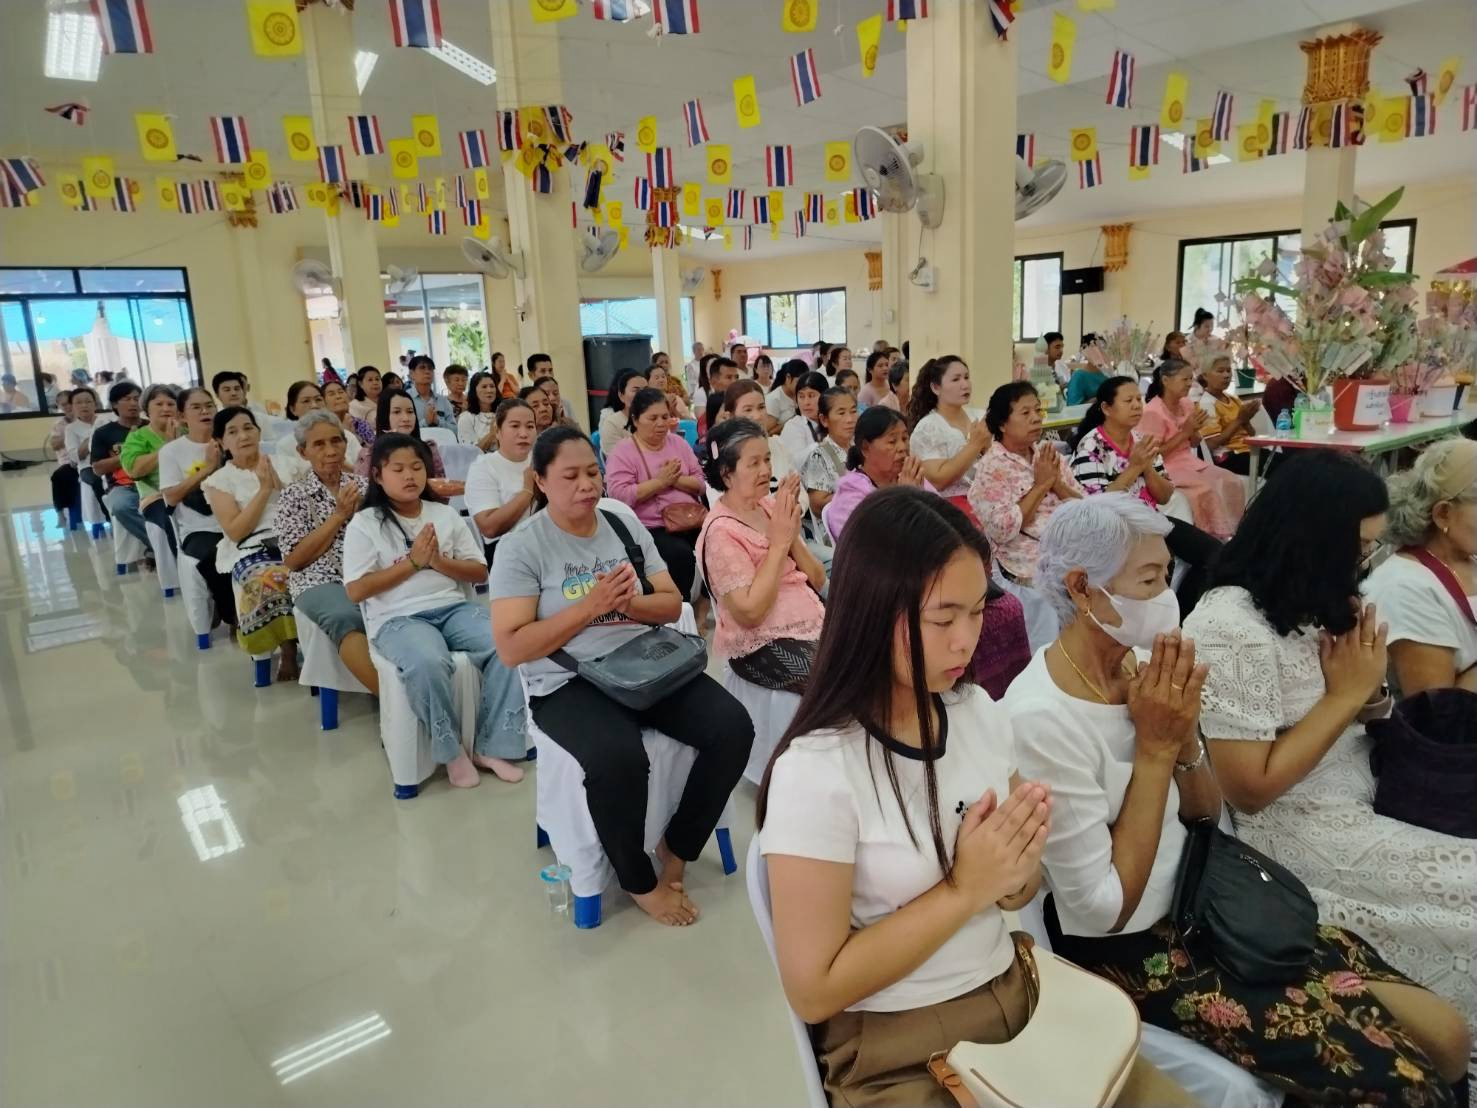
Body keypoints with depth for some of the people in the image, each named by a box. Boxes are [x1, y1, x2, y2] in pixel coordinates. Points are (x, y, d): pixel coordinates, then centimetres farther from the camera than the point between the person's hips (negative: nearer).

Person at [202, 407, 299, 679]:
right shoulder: (219, 480, 11)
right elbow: (236, 532, -2)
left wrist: (278, 482, -1)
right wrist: (264, 489, -4)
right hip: (252, 551, -2)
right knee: (272, 583, -36)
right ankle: (289, 652, -16)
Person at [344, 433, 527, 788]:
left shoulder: (446, 514, 13)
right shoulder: (363, 525, 3)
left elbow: (480, 573, 12)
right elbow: (356, 591, -5)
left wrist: (439, 561, -7)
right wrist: (413, 562, -9)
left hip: (454, 608, 4)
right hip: (397, 618, -3)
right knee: (427, 663, -37)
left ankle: (491, 746, -13)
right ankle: (451, 751, -12)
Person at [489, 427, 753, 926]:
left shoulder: (626, 526, 9)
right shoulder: (520, 547, -5)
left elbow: (672, 604, 9)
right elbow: (511, 647, -12)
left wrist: (630, 601, -14)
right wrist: (591, 605, -19)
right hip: (568, 684, -5)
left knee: (733, 727, -16)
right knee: (619, 757, -35)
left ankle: (677, 848, 8)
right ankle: (639, 881, -4)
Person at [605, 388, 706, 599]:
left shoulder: (678, 443, 14)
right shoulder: (622, 452, -2)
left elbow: (700, 483, 9)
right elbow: (620, 495, -15)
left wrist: (675, 479, -11)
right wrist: (661, 481, -13)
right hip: (650, 528, -5)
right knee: (681, 554, -31)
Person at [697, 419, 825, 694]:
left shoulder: (770, 505, 7)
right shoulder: (721, 530, -12)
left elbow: (818, 581, 7)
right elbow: (750, 613, -21)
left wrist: (793, 536, -11)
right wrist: (779, 542, -18)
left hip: (813, 624, 7)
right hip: (764, 646, -7)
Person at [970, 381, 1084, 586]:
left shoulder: (1049, 455, 11)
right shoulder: (991, 467, -7)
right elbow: (1002, 530, -18)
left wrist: (1056, 483, -8)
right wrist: (1041, 485, -12)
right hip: (1030, 561, -6)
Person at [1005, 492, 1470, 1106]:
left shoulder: (1139, 665, -4)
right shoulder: (1041, 715, -27)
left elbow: (1205, 814, 7)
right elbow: (1103, 909, -21)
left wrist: (1184, 737, -14)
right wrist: (1155, 748, -22)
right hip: (1126, 951, -7)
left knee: (1444, 1033, 1)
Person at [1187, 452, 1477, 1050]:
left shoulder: (1309, 602, 2)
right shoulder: (1230, 626, -25)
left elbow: (1357, 722, 11)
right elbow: (1249, 788, -23)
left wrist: (1369, 688, -10)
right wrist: (1345, 695, -18)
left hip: (1362, 803, 8)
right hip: (1298, 833, -8)